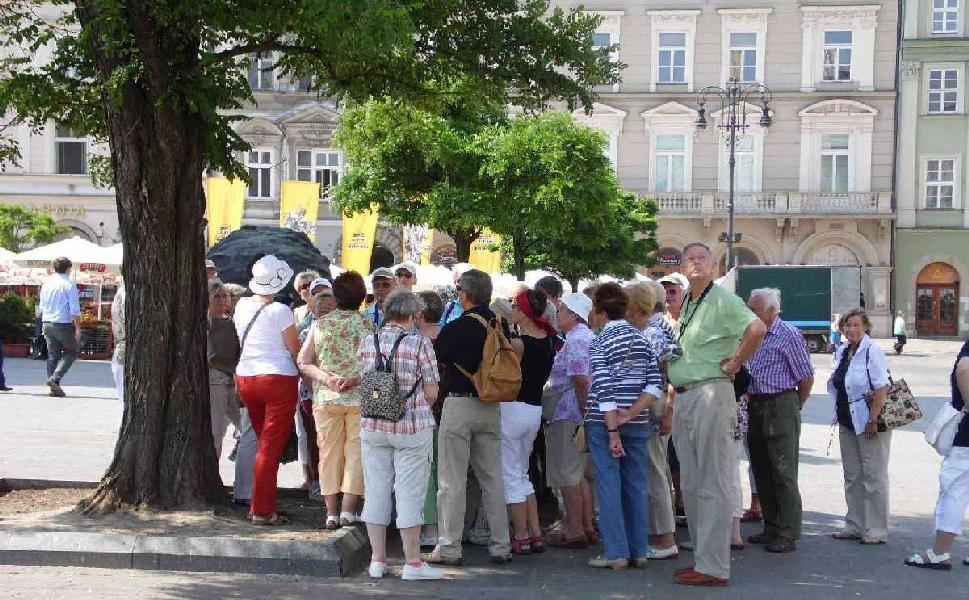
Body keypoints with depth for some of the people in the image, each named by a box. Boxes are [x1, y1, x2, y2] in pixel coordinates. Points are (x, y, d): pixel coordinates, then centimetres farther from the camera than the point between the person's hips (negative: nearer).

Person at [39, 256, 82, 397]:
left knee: (52, 355, 11)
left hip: (47, 323, 6)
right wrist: (78, 328, -10)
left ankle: (54, 387, 9)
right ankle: (55, 378, -9)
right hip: (64, 324, -6)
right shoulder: (69, 285, -12)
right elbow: (75, 310, -15)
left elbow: (42, 306, 16)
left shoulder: (46, 284, 7)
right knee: (71, 353, 8)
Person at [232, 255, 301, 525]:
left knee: (265, 444, 18)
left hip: (245, 378, 6)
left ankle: (263, 504, 23)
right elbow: (296, 350, -7)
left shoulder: (242, 305, 5)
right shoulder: (279, 311, -13)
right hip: (278, 379, -6)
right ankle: (262, 510, -1)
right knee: (271, 448, -2)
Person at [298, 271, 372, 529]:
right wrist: (356, 379, -12)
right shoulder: (367, 325, -5)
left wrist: (326, 377, -8)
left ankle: (332, 512, 10)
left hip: (326, 399, 2)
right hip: (360, 398, -2)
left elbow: (303, 363, -1)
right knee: (356, 452, 5)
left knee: (329, 452, 10)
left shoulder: (320, 324, 2)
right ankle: (348, 510, 1)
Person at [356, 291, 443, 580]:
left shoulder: (367, 343, 1)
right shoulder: (420, 345, -10)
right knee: (410, 494, 3)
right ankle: (413, 563, 9)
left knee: (376, 492, 11)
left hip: (373, 427, 4)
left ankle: (377, 560, 18)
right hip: (412, 428, -4)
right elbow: (431, 394, -9)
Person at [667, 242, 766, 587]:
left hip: (711, 394, -9)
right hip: (683, 397, 9)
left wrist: (733, 364, -16)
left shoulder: (722, 300, -9)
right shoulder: (686, 305, 18)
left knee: (713, 485, -6)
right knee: (691, 484, 13)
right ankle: (702, 556, 22)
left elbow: (757, 328, -25)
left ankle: (713, 568, -3)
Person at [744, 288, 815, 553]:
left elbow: (807, 377, -7)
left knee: (784, 473, -6)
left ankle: (788, 534, -2)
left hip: (780, 407, -8)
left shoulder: (788, 335, -9)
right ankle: (772, 528, 21)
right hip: (755, 407, 8)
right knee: (761, 471, 11)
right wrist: (748, 396, 11)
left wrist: (796, 405, 2)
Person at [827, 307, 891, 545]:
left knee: (873, 477, -1)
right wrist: (840, 417, 13)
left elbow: (882, 389, -19)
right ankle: (855, 525, 23)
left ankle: (876, 530, 6)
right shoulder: (842, 352, 10)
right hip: (848, 423, 8)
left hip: (869, 423, -8)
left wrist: (873, 420, -22)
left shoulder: (872, 351, -13)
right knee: (852, 477, 14)